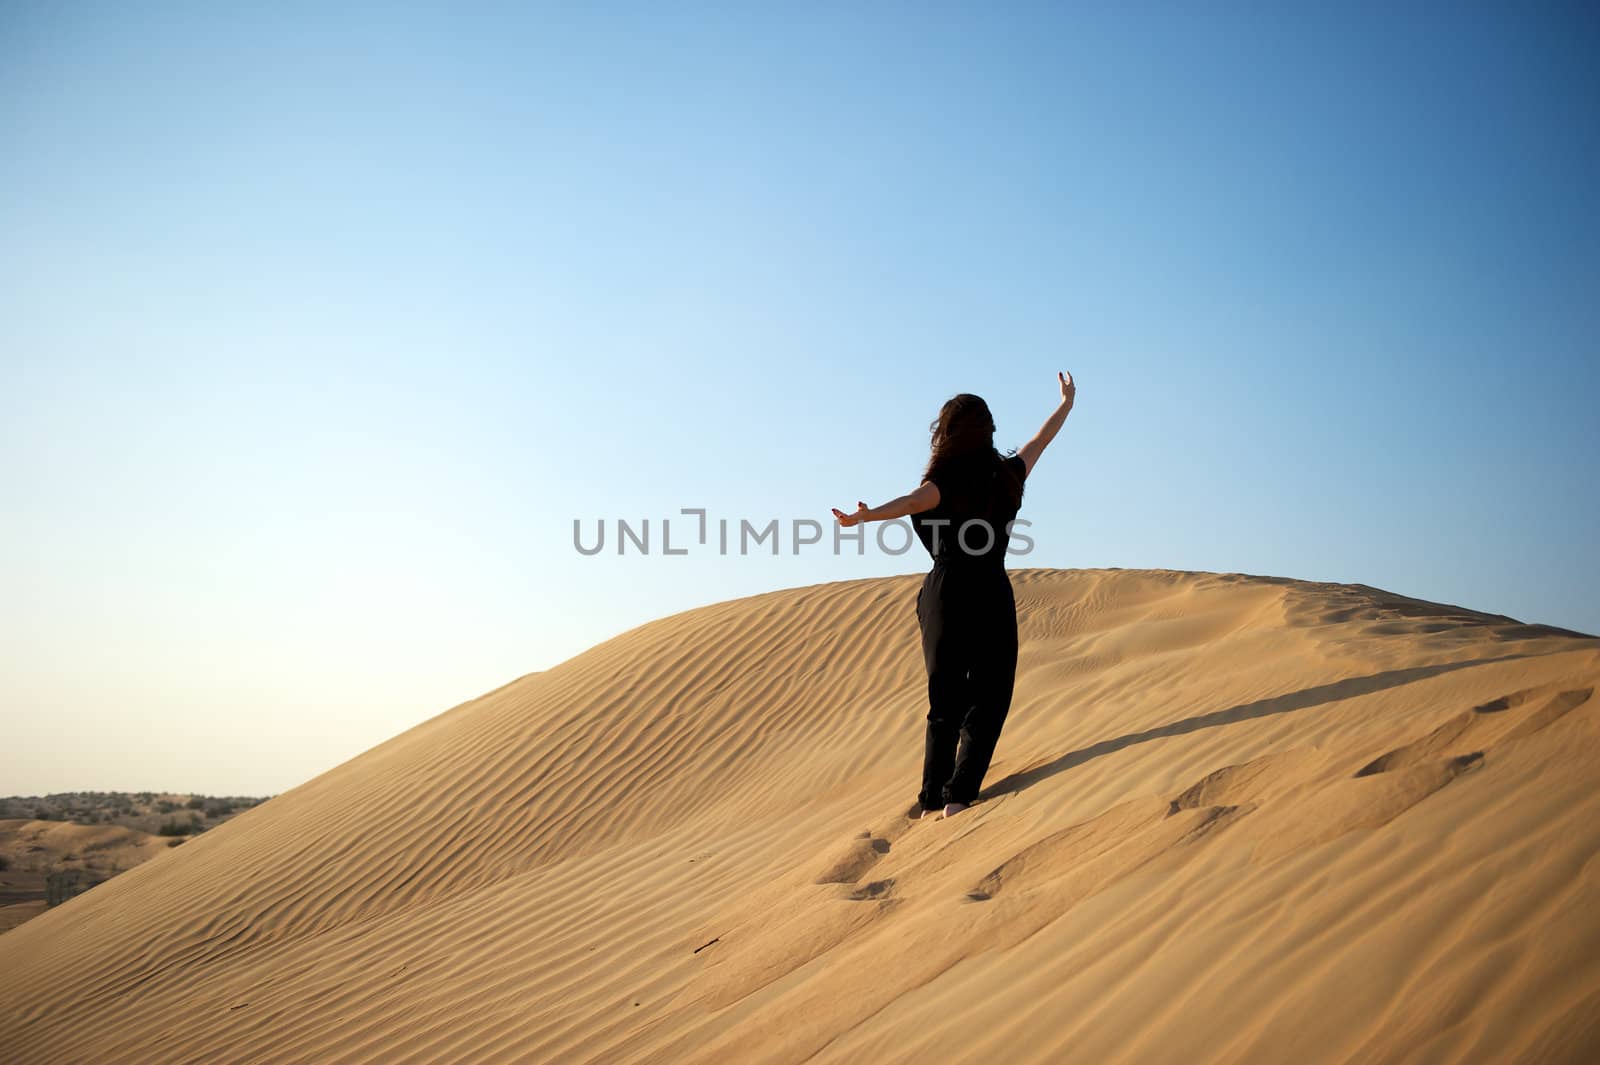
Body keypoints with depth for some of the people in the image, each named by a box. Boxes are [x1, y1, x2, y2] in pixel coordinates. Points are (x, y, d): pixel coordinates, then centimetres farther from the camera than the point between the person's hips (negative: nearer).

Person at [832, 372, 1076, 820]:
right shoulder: (1009, 474, 4)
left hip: (947, 596, -1)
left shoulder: (947, 480, -7)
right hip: (993, 598, 1)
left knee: (946, 702, 9)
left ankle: (933, 800, 9)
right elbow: (1041, 439, 23)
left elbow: (912, 502, -30)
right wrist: (1067, 402, 41)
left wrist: (864, 516, -46)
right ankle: (959, 796, -3)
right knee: (989, 699, 6)